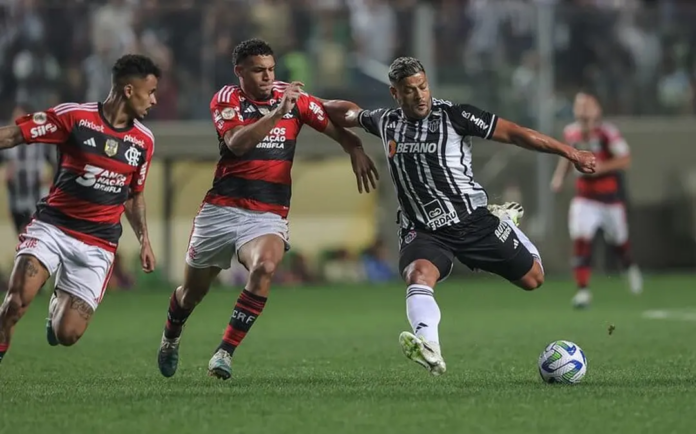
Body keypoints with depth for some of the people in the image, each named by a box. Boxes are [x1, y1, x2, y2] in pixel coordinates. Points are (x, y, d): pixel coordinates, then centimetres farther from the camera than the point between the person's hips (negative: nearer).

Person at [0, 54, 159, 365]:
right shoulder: (74, 116, -9)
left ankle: (58, 304, 32)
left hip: (98, 244, 3)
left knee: (66, 335, -4)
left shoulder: (144, 140, 6)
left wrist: (144, 240, 13)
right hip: (52, 226, -3)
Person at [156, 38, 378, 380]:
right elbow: (237, 143, -21)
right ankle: (170, 337, 48)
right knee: (193, 290, 14)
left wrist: (356, 151, -13)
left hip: (268, 214, 0)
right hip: (221, 209, 0)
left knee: (265, 267, -32)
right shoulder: (226, 100, -3)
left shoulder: (292, 97, 4)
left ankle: (225, 352, -25)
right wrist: (276, 114, -31)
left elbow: (336, 128, 8)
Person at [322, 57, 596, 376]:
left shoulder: (454, 116, -9)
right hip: (424, 232, 1)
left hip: (474, 221, -1)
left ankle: (505, 221, 36)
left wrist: (569, 153, -9)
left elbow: (513, 133, -8)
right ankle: (429, 348, -56)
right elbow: (349, 113, 27)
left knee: (533, 278, 6)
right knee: (418, 274, -33)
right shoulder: (386, 122, 4)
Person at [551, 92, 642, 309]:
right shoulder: (571, 133, -3)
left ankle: (630, 267, 50)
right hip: (585, 198, 3)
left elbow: (625, 160, -20)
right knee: (581, 240, -16)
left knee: (618, 240, 16)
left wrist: (602, 167, -31)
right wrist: (560, 176, 3)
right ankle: (583, 289, -14)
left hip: (610, 195, -3)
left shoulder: (607, 133, -19)